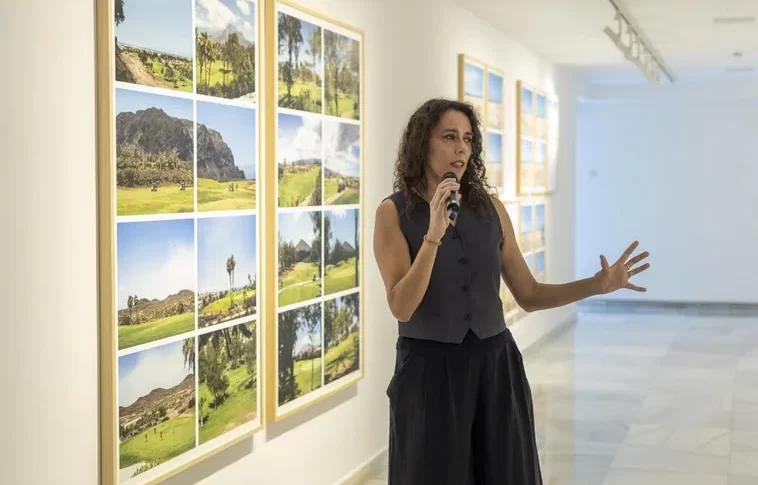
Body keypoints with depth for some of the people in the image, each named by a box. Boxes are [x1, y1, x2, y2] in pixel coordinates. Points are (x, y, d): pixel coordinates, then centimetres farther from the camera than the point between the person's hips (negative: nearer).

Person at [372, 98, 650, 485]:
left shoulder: (490, 207, 4)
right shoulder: (393, 212, -7)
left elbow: (529, 295, 7)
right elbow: (401, 307, -17)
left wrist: (598, 284, -6)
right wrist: (434, 234, -26)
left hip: (495, 366, 4)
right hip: (429, 371, -3)